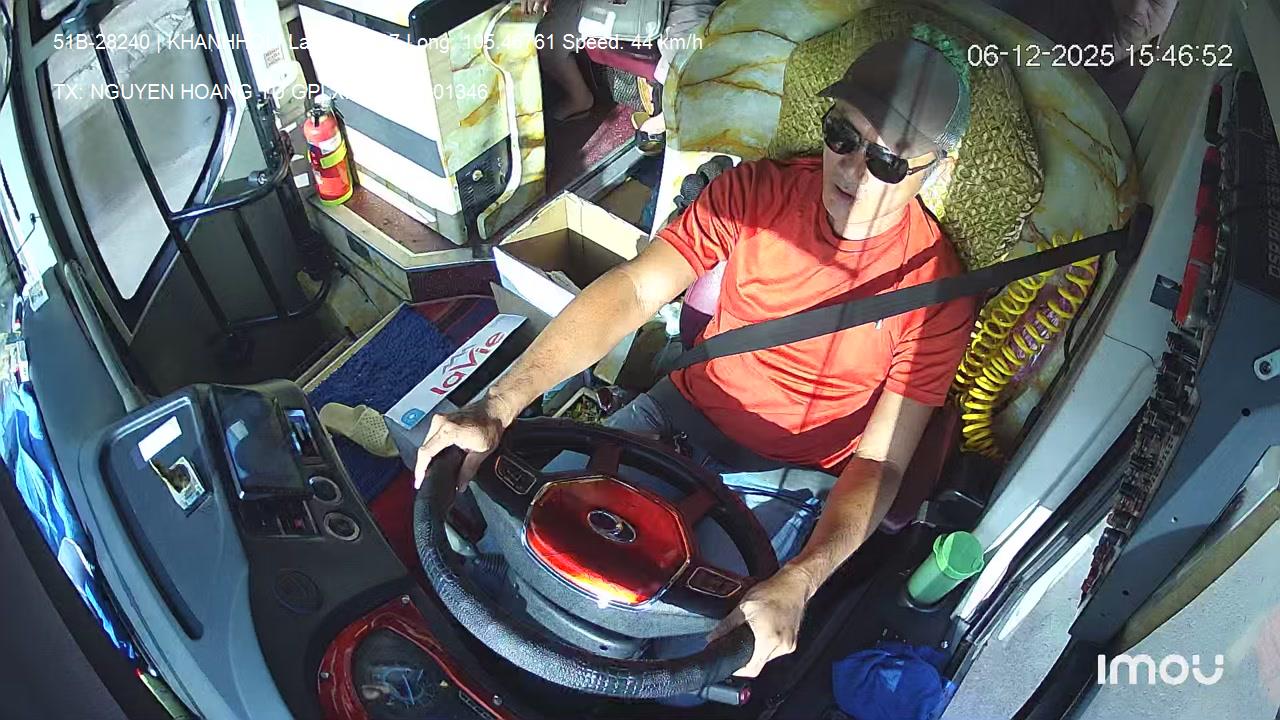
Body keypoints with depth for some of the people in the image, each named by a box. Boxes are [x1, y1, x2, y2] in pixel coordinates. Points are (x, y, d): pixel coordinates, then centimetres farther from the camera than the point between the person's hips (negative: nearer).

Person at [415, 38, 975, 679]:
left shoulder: (934, 294, -18)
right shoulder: (758, 191, -12)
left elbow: (879, 463, -17)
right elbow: (632, 290, -21)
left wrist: (797, 583, -35)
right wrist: (499, 407, -31)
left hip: (784, 476, -2)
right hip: (684, 411, 3)